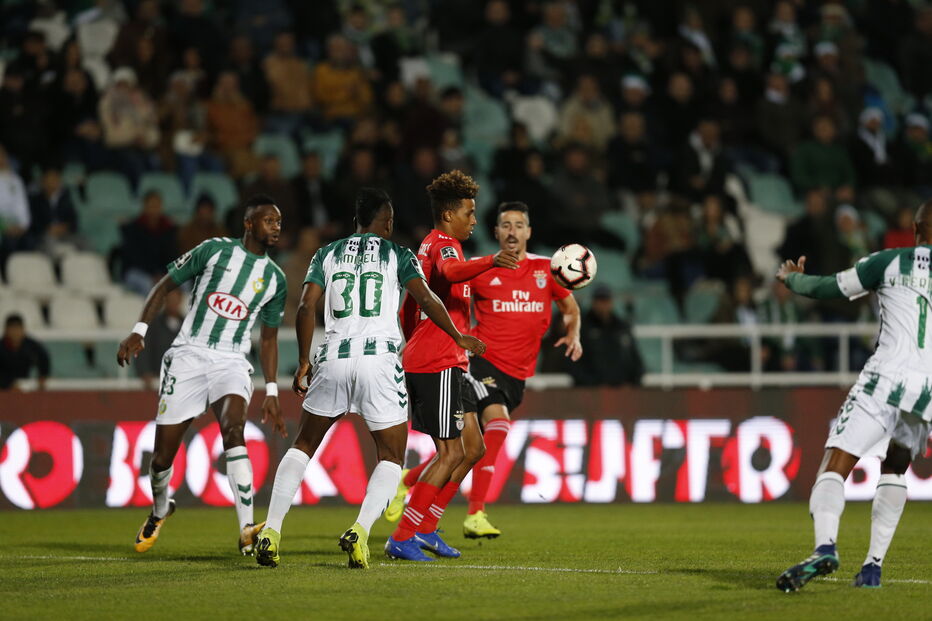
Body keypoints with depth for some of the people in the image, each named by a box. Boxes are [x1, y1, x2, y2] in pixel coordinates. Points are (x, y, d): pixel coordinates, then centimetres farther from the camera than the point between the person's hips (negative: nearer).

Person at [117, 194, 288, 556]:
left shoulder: (275, 279, 10)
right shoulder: (215, 250, 1)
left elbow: (268, 338, 18)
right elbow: (164, 287, 6)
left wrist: (271, 394, 13)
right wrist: (138, 333, -5)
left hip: (231, 363, 1)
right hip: (188, 356, -1)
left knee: (233, 429, -28)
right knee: (163, 454, -1)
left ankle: (247, 531, -36)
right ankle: (159, 510, 33)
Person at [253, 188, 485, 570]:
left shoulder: (328, 254, 14)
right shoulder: (397, 255, 7)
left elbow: (306, 308, 5)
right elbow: (425, 298, -5)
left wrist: (303, 363, 11)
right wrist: (458, 338, 7)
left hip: (334, 357, 3)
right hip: (380, 359, -3)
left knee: (304, 445, 17)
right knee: (392, 456, 7)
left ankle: (271, 531, 3)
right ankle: (360, 531, -16)